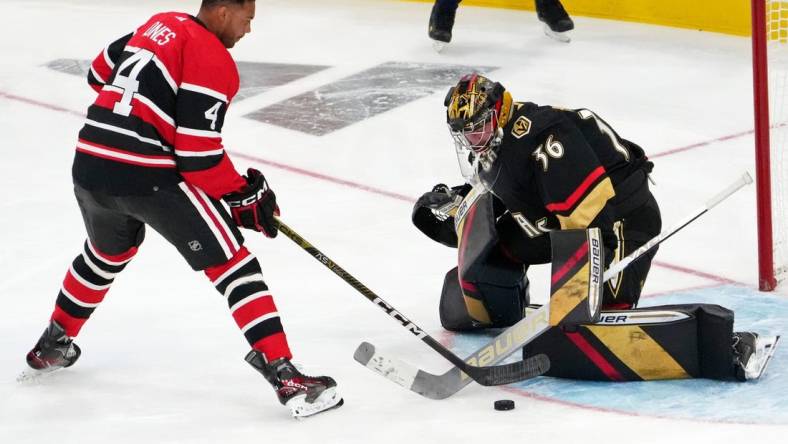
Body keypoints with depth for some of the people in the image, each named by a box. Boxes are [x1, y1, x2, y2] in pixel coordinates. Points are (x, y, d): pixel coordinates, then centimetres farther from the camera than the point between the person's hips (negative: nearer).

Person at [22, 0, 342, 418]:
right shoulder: (213, 61, -10)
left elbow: (101, 72, 28)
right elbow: (198, 155, -15)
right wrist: (244, 196, -3)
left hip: (90, 162, 8)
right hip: (147, 175, -8)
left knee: (109, 251, 35)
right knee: (232, 262, -4)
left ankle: (53, 345, 49)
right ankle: (285, 376, -13)